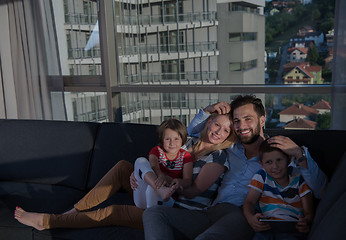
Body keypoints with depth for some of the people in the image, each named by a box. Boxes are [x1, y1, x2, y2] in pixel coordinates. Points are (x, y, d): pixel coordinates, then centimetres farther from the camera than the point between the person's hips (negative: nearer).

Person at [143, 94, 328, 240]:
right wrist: (208, 111, 22)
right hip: (213, 212, 6)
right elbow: (192, 133, 40)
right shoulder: (231, 149, 27)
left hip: (243, 217, -6)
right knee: (154, 213, -17)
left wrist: (300, 154, -11)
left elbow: (319, 191, 2)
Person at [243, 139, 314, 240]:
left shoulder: (299, 180, 11)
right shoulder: (262, 177, 15)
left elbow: (309, 212, 8)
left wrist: (306, 222, -19)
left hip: (293, 227, 0)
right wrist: (250, 218, -19)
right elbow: (249, 202, 6)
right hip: (267, 227, 1)